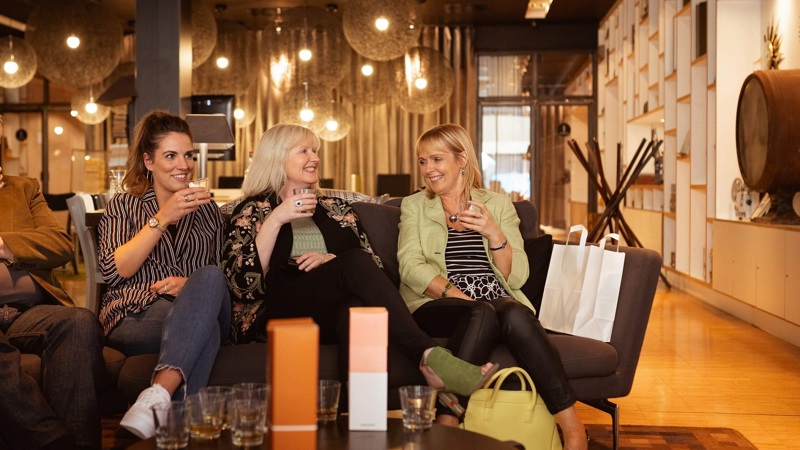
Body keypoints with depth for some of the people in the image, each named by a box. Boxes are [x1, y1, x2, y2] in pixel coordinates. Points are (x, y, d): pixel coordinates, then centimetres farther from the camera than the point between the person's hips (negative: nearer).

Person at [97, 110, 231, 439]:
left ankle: (159, 394, -50)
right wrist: (162, 219, -10)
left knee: (209, 278, -37)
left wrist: (194, 286, -6)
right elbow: (112, 270, -1)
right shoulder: (124, 206, 16)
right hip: (135, 316, -2)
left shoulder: (206, 209, 24)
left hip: (198, 311, 3)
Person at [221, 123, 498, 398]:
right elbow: (241, 283, -3)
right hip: (278, 313, -3)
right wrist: (276, 220, -10)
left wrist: (333, 261, -6)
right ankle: (429, 356, -43)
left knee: (356, 309, -36)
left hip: (333, 315, 4)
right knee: (356, 262, -30)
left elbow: (373, 266, 13)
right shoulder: (252, 211, 14)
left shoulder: (336, 208, 25)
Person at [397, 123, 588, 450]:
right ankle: (449, 417, -28)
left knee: (514, 313, -34)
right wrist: (458, 295, -18)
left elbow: (517, 276, 6)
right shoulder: (414, 206, 15)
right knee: (483, 313, -34)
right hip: (438, 307, -1)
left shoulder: (498, 204, 15)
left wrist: (494, 234, -11)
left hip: (499, 302, 1)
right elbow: (411, 267, -3)